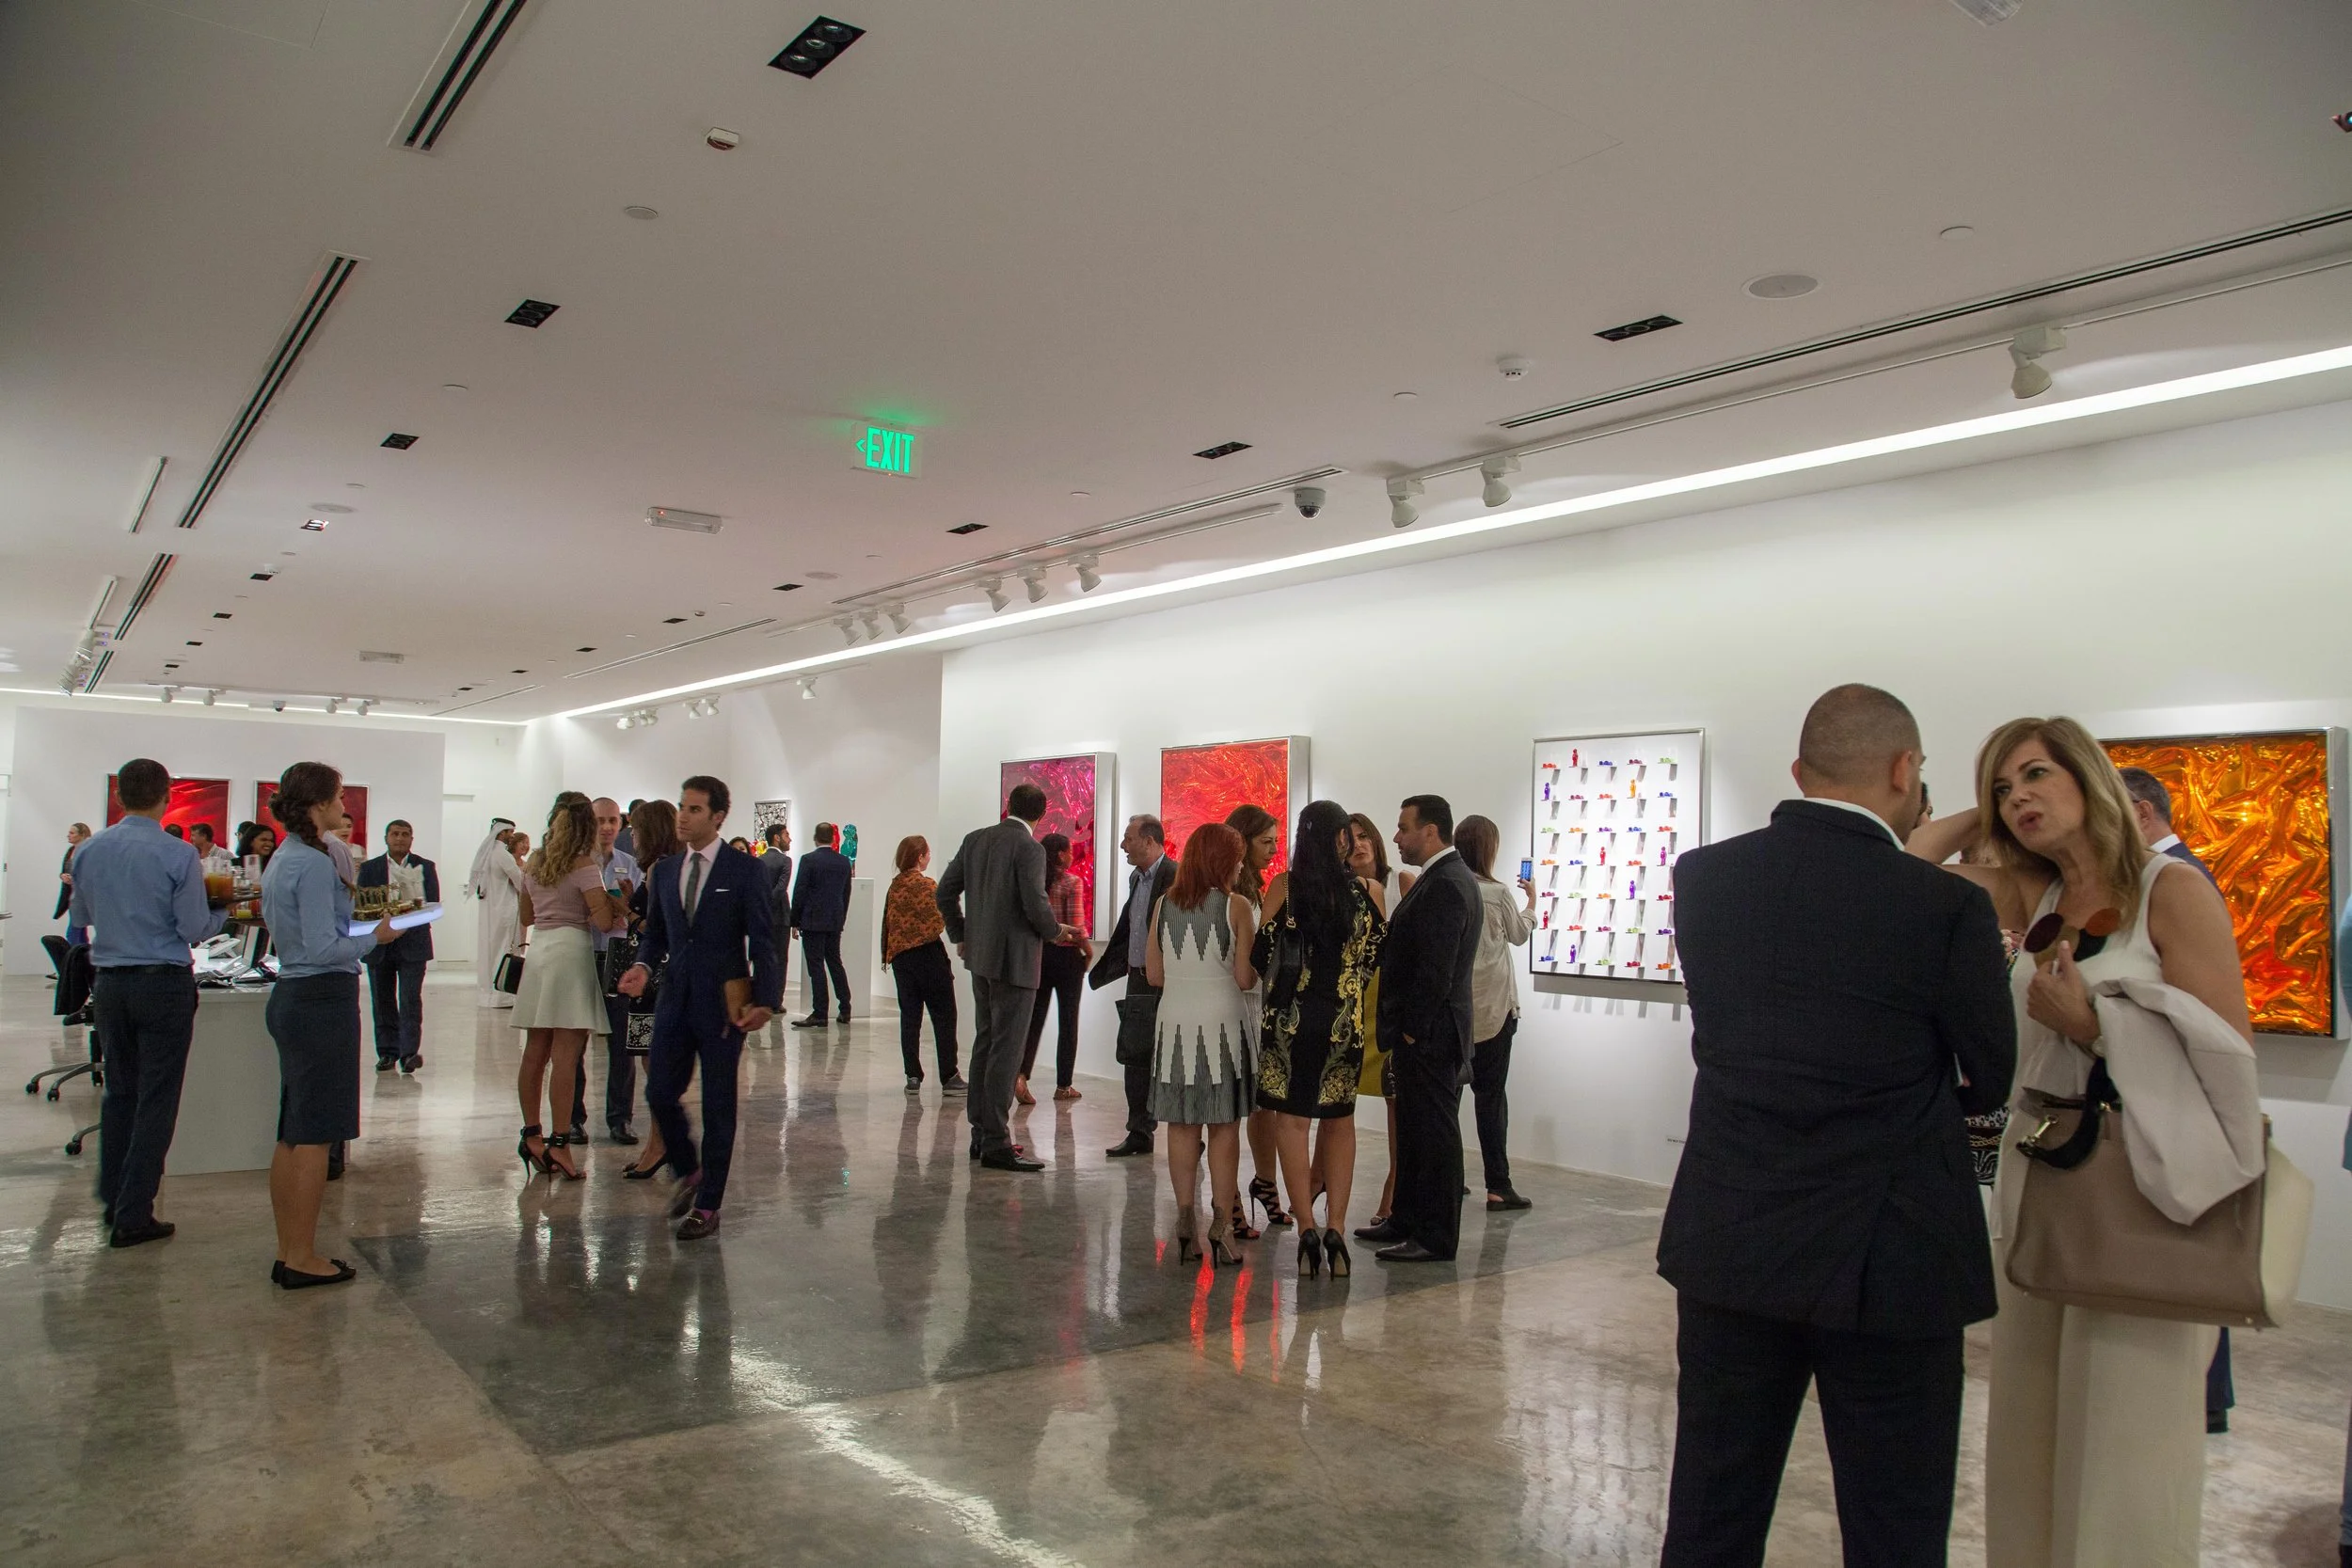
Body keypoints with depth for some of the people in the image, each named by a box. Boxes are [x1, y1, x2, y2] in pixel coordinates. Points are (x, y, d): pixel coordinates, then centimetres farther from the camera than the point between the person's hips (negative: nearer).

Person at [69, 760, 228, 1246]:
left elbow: (80, 918, 13)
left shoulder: (88, 850, 1)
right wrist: (224, 912, 8)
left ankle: (112, 1199, 25)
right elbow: (194, 928, -11)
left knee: (119, 1090, 17)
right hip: (164, 983, -5)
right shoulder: (178, 855, -14)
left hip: (108, 983, 5)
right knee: (156, 1098, 2)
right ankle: (133, 1215, 3)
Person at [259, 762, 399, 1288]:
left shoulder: (281, 859, 13)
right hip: (323, 1001, -10)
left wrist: (360, 928, 16)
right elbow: (323, 948, -22)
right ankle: (302, 1259, 4)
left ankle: (288, 1253, 21)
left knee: (292, 1135, 14)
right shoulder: (314, 864, -16)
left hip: (290, 997, 10)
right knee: (314, 1136, -3)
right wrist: (375, 937, -7)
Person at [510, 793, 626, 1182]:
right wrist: (617, 905, 4)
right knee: (565, 1055, -7)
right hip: (572, 950, -7)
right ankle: (559, 1142, -9)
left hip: (538, 950, 7)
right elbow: (604, 921, -14)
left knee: (535, 1052, 11)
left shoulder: (534, 863, 13)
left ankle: (531, 1135, 17)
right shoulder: (585, 866, -8)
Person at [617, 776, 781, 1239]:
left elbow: (762, 939, -7)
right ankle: (688, 1173, 29)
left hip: (724, 1001, -5)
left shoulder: (743, 868, -5)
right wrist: (643, 966, -5)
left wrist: (765, 1000, -14)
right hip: (675, 997, 5)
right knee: (660, 1093, 3)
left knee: (718, 1106, 3)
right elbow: (655, 932, 16)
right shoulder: (665, 870, 10)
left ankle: (708, 1206, 13)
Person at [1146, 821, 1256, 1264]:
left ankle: (1186, 1220, 12)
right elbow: (1245, 978, -9)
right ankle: (1222, 1225, 5)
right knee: (1224, 1127, 4)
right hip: (1222, 1022, -3)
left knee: (1181, 1125, 9)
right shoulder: (1236, 906, -7)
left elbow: (1154, 975, 6)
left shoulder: (1165, 905, 4)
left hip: (1174, 1022, 3)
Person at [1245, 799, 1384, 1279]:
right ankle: (1335, 1229, 9)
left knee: (1291, 1119, 7)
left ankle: (1308, 1229, 2)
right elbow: (1381, 959, 6)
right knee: (1340, 1120, 15)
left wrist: (1251, 977, 17)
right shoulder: (1368, 891, -1)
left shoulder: (1283, 887, -6)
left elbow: (1258, 960, -4)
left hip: (1290, 1017, -2)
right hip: (1345, 1022, 2)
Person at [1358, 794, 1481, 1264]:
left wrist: (1413, 1030, -18)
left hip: (1430, 1035, -10)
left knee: (1434, 1133, -1)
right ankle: (1407, 1221, 29)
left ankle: (1436, 1238, 8)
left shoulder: (1446, 885, -19)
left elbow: (1435, 969, -23)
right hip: (1421, 1032, 10)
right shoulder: (1444, 878, 14)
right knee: (1415, 1131, 18)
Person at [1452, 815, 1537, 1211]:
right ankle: (1498, 1187, 3)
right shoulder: (1498, 893, -11)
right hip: (1491, 1007, -4)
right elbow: (1519, 935, 8)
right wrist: (1532, 901, 26)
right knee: (1491, 1095, 2)